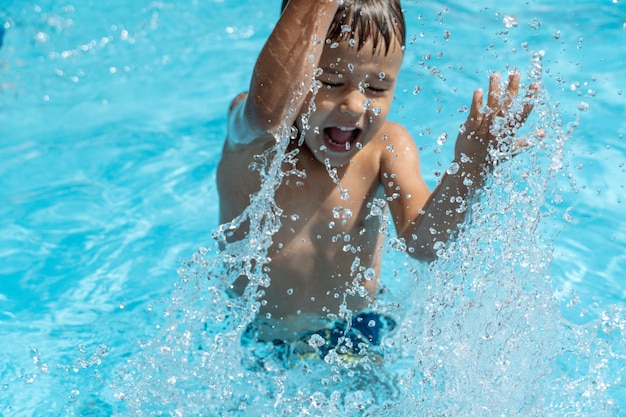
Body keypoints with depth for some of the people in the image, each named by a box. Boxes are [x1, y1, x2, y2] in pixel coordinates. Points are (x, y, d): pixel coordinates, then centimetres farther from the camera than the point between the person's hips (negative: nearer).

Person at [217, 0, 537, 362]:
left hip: (358, 334, 0)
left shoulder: (387, 146, -15)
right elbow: (268, 112, -53)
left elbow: (424, 244, -30)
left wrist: (467, 173, -48)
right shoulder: (252, 145, -26)